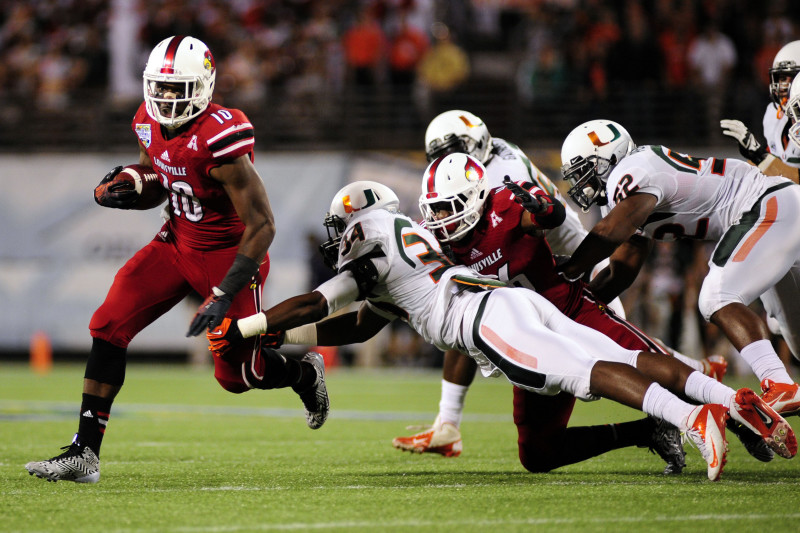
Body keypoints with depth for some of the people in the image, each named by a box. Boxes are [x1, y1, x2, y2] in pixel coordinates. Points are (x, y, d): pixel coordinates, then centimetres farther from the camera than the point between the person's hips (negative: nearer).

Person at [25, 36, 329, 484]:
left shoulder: (220, 141, -29)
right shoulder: (151, 123, -6)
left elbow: (262, 225, -26)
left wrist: (224, 296, -30)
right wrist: (120, 191, -8)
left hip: (229, 253, -6)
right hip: (177, 242, 7)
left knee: (234, 375, 2)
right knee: (109, 326, -11)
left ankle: (304, 372, 37)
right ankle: (85, 453, -11)